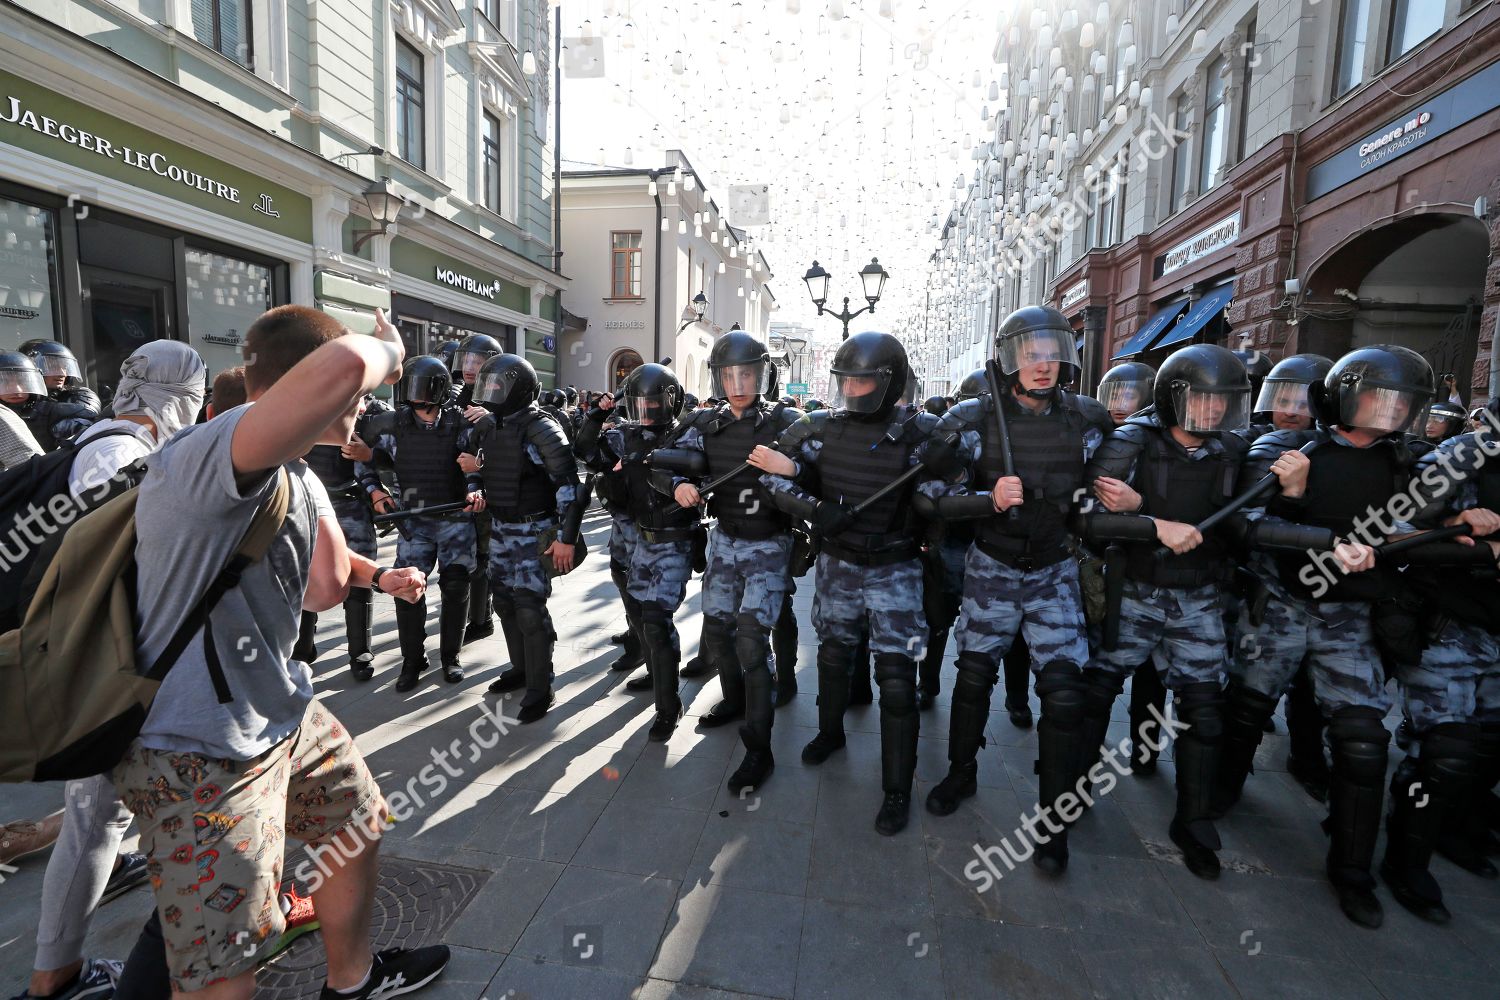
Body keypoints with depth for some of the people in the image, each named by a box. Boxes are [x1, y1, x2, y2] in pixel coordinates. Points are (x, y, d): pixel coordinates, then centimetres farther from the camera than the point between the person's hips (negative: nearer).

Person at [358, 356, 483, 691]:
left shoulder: (461, 424, -9)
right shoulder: (394, 425, -2)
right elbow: (363, 457, 11)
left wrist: (475, 489, -19)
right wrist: (375, 489, 1)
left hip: (456, 517, -1)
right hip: (414, 519, 2)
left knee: (455, 587, 3)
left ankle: (450, 655, 20)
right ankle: (413, 659, 15)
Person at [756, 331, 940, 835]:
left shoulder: (919, 434, -15)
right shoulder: (822, 427, -6)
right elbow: (774, 478, -9)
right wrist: (813, 507, -24)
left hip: (894, 570, -3)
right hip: (836, 563, 4)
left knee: (896, 678, -1)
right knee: (833, 654, 21)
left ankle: (897, 789, 17)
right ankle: (830, 732, 48)